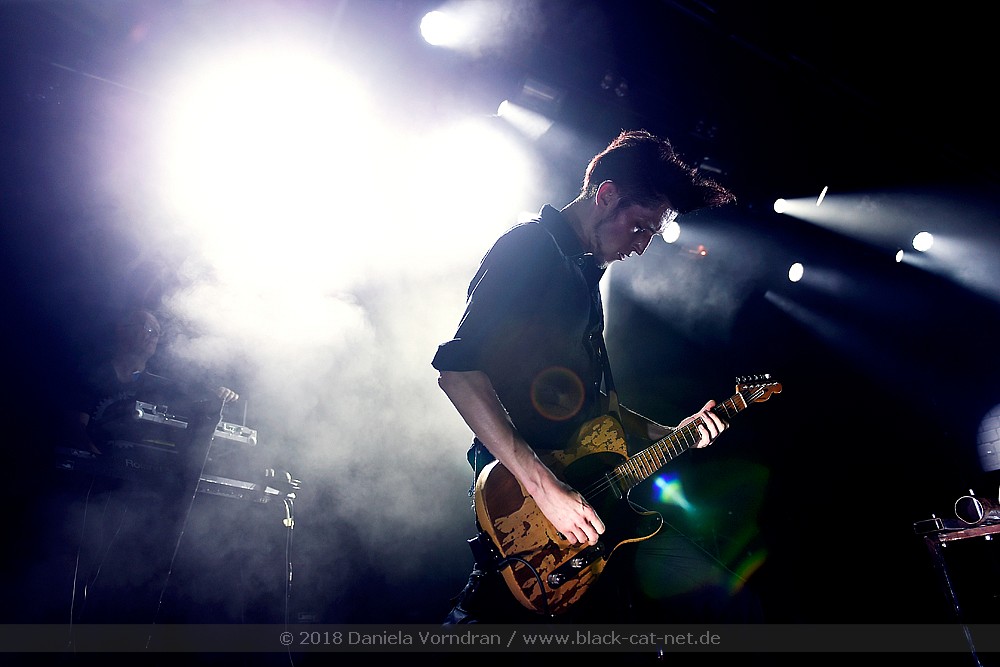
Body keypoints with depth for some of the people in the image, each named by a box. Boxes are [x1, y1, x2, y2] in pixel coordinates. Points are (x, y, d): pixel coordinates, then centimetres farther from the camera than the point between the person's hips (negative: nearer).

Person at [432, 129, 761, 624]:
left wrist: (671, 434, 10)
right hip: (520, 487, -8)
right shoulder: (529, 248, -9)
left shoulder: (587, 274, 19)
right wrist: (543, 486, -23)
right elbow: (457, 369, -21)